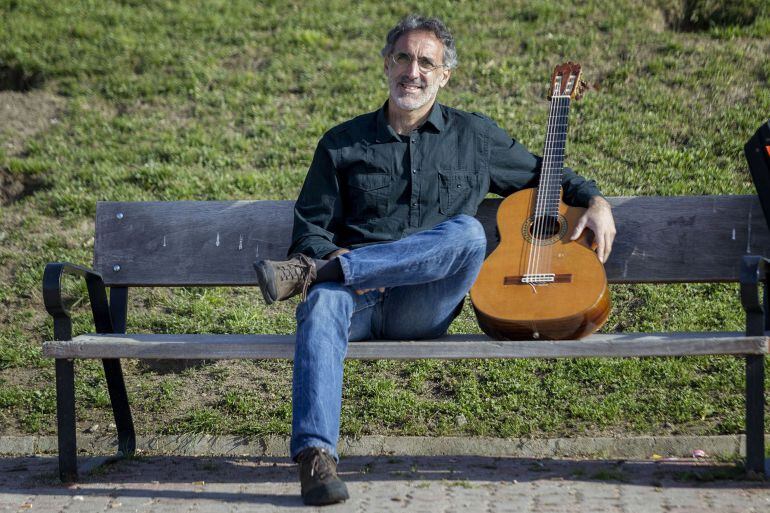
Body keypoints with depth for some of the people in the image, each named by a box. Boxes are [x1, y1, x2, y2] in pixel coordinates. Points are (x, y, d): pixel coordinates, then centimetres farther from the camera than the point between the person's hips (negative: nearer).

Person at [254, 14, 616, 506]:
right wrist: (330, 255, -11)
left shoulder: (474, 137, 17)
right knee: (323, 303, -38)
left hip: (422, 308, 0)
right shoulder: (343, 143, 16)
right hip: (359, 300, 0)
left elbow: (542, 173, 28)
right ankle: (315, 455, -51)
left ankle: (307, 274, -35)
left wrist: (595, 200, 9)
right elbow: (311, 225, 12)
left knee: (468, 231, -31)